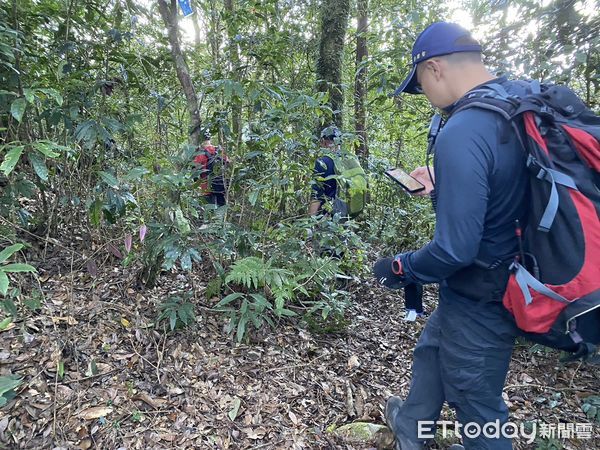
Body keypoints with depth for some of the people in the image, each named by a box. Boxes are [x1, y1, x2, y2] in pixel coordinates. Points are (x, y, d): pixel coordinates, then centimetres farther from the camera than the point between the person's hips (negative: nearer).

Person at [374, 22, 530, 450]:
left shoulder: (461, 134, -31)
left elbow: (455, 249, -30)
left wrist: (401, 269, -12)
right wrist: (443, 182, 11)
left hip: (481, 301, -9)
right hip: (513, 279, 9)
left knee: (477, 405, 15)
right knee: (432, 350, 30)